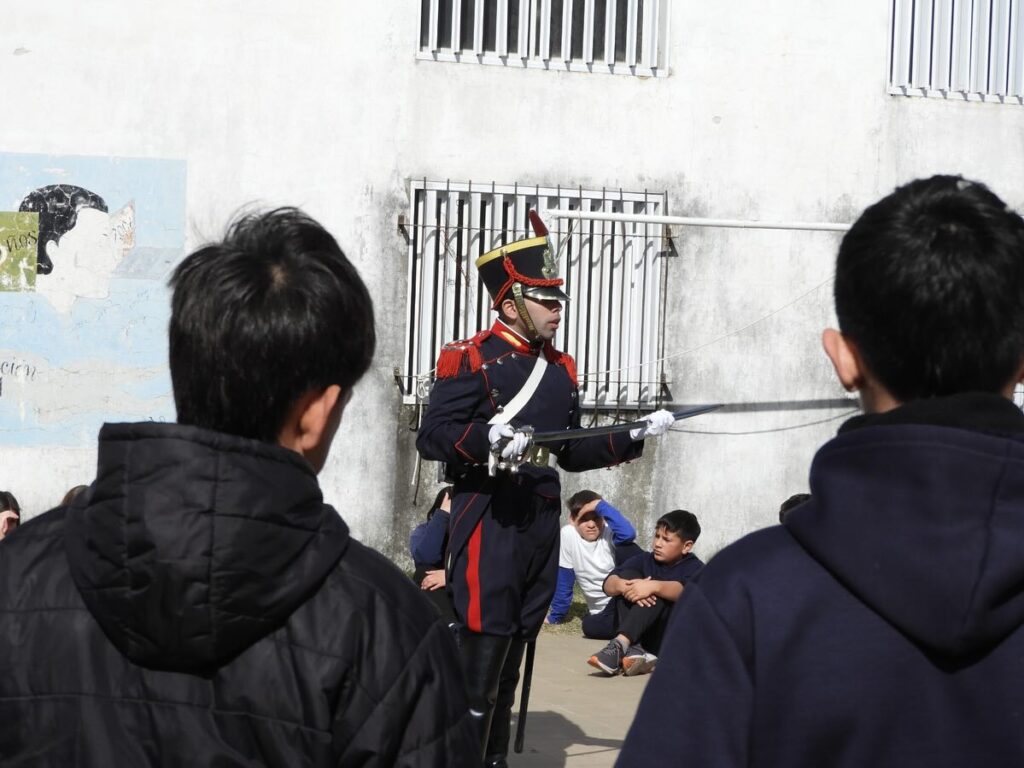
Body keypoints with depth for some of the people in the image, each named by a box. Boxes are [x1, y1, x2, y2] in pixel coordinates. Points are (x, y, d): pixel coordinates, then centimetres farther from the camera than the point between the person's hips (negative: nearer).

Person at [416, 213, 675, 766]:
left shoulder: (561, 369, 15)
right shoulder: (471, 360, -7)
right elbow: (430, 436, -14)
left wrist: (634, 438, 10)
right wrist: (487, 436, -29)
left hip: (541, 524, 7)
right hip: (487, 522, -7)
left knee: (514, 653, 13)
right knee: (482, 648, -10)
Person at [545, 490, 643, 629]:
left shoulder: (609, 532, -13)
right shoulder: (567, 535, -8)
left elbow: (628, 534, -39)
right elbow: (563, 579, 1)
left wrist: (600, 505, -31)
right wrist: (555, 616, 6)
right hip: (602, 612, 3)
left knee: (627, 549, -28)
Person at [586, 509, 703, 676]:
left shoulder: (694, 568, 0)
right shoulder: (644, 560, 11)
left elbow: (683, 590, -25)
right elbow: (608, 585, -6)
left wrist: (653, 586, -43)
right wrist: (623, 586, -30)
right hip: (631, 632, 4)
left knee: (658, 594, -27)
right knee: (628, 575, -14)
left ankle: (619, 645, -44)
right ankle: (633, 649, -34)